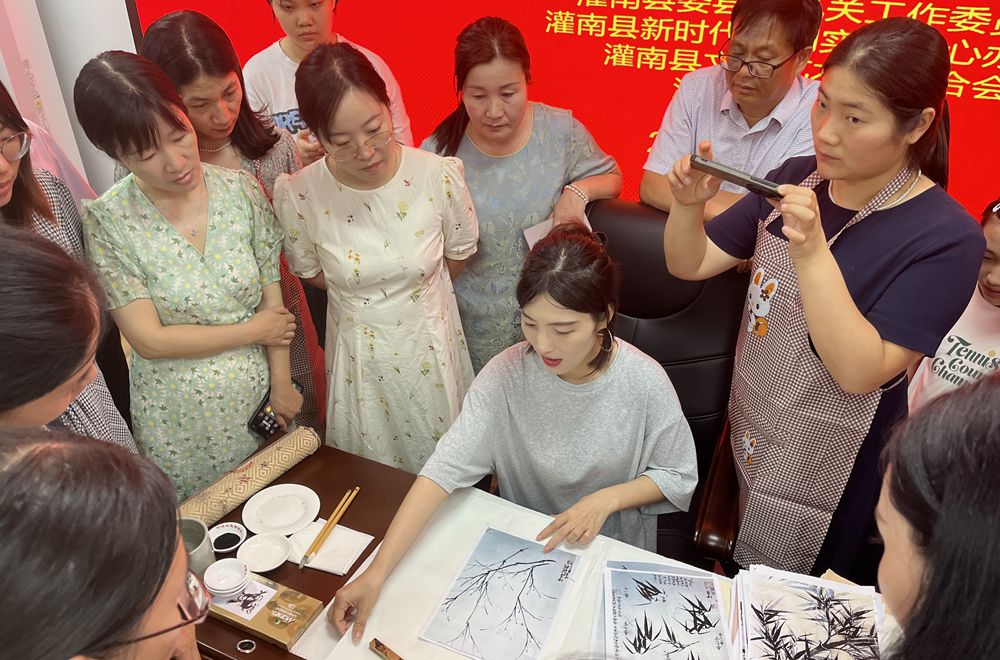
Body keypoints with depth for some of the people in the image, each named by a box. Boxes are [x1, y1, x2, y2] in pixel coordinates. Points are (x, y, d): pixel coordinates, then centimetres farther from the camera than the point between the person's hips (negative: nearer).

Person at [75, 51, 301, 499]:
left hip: (262, 394, 2)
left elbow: (272, 297, -3)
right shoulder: (107, 222, -14)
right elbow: (150, 339, -14)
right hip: (183, 424, -2)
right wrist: (252, 331, -10)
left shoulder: (240, 188, -8)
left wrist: (282, 383, -3)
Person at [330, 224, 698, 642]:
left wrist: (607, 499, -23)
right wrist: (377, 574, -34)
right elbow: (447, 468, -28)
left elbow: (678, 477, -6)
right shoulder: (506, 374, -22)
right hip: (522, 543, 1)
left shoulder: (644, 383, -22)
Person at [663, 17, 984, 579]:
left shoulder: (946, 237, -19)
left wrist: (812, 252, -35)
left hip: (830, 470, -5)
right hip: (750, 432, 5)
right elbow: (690, 264, 0)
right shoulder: (798, 179, -4)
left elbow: (862, 371, -26)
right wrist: (689, 205, -21)